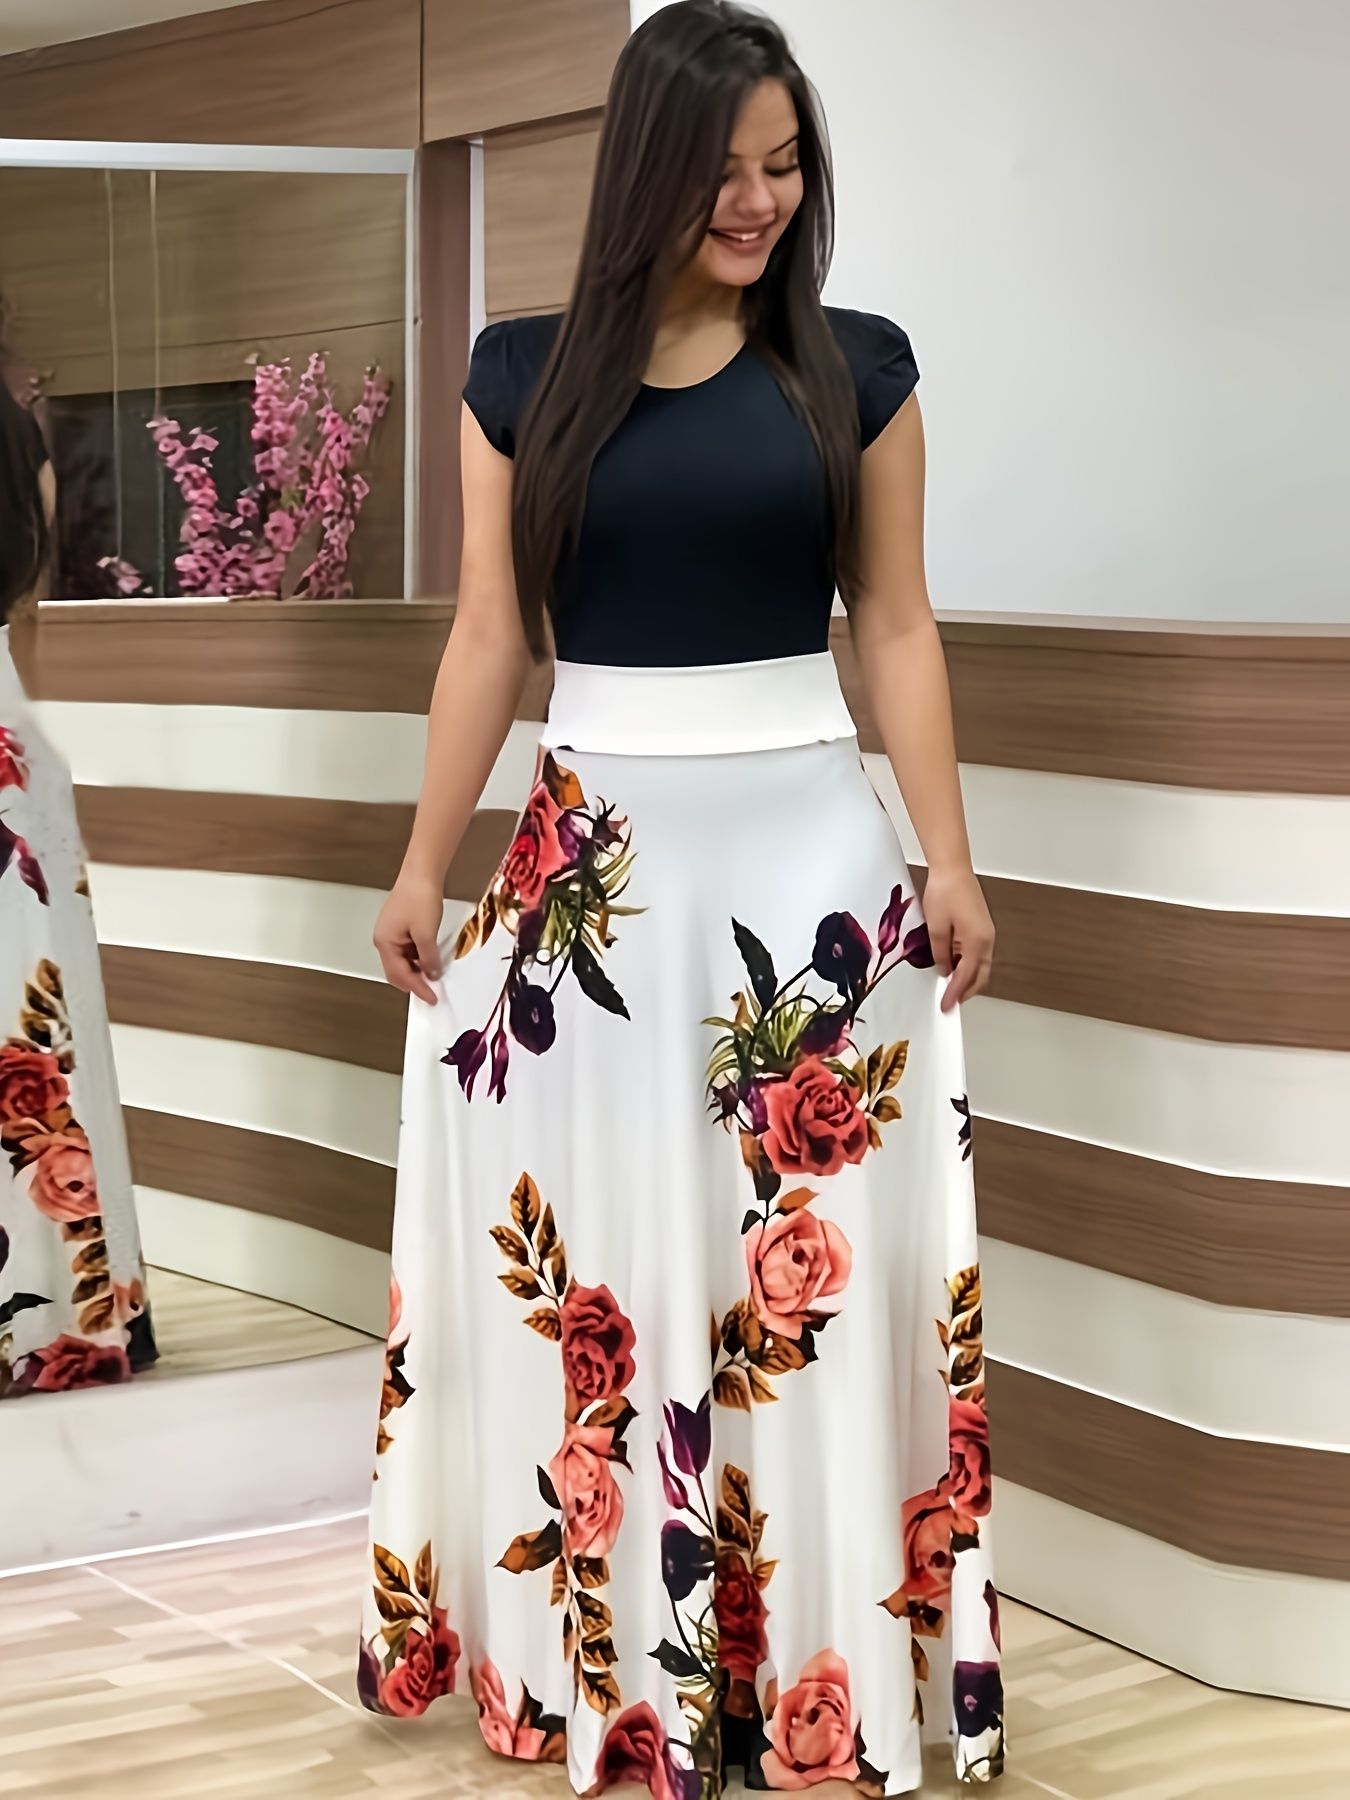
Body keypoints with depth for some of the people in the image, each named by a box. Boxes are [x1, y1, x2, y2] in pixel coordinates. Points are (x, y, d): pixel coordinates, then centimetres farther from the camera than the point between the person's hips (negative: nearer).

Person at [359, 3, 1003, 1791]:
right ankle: (612, 1644, 20)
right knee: (588, 1255, 6)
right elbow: (489, 638, 6)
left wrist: (952, 861, -1)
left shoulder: (857, 365, 2)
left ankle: (811, 1649, 14)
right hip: (595, 852, 1)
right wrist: (422, 865, 5)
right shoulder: (526, 371, 3)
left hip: (811, 843, -1)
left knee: (810, 1252, 2)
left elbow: (898, 632, 4)